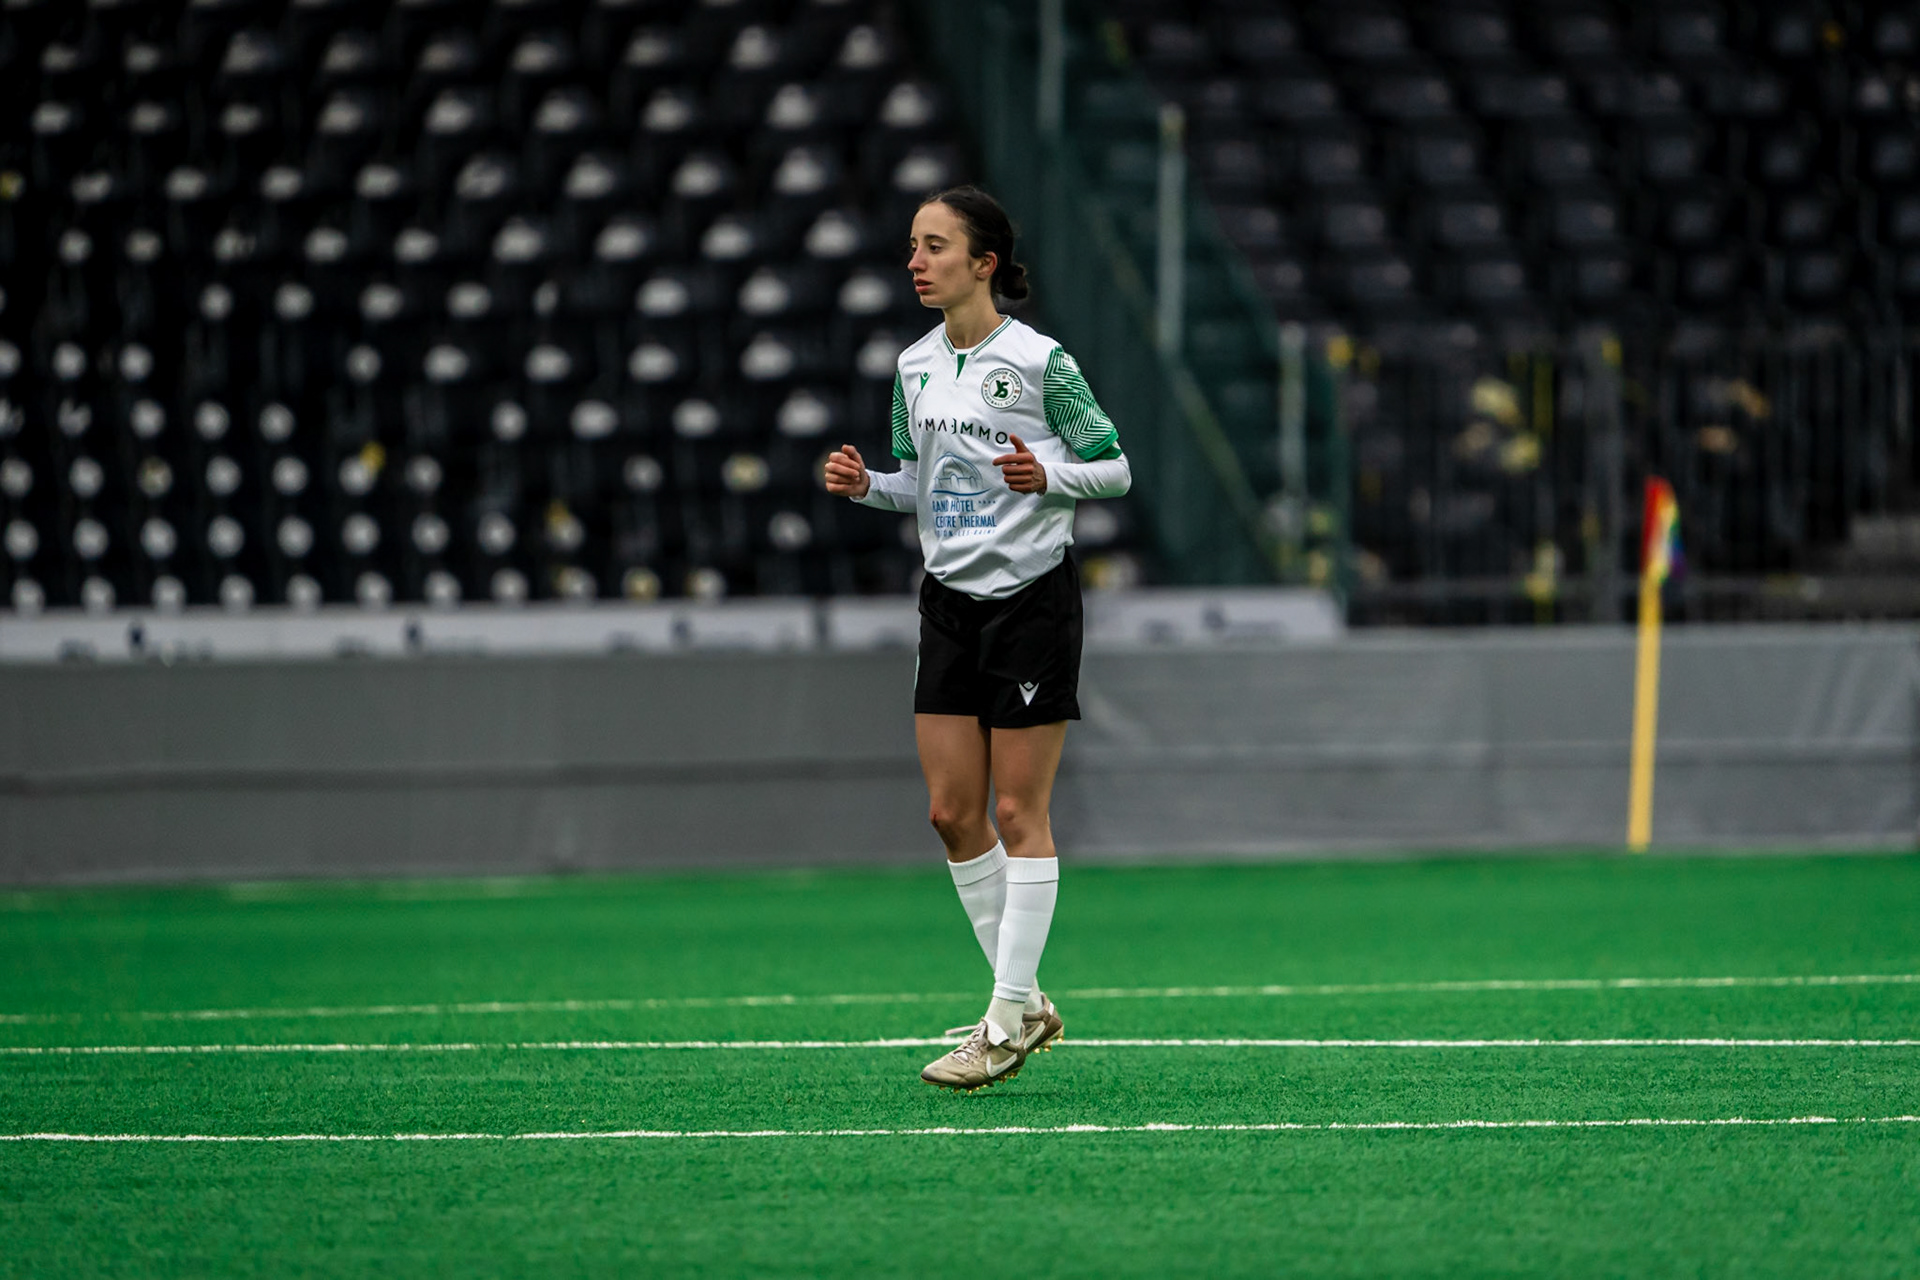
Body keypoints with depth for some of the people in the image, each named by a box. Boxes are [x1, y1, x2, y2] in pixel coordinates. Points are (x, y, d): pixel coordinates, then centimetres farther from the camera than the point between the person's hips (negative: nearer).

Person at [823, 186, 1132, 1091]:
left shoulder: (1040, 362, -11)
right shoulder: (915, 368, 7)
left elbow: (1114, 467, -6)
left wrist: (1048, 477, -24)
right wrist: (867, 485, -3)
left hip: (1031, 598, -6)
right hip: (950, 600, 6)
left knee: (1018, 814, -3)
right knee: (952, 812, 4)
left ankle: (1008, 1020, 2)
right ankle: (1025, 1003, 17)